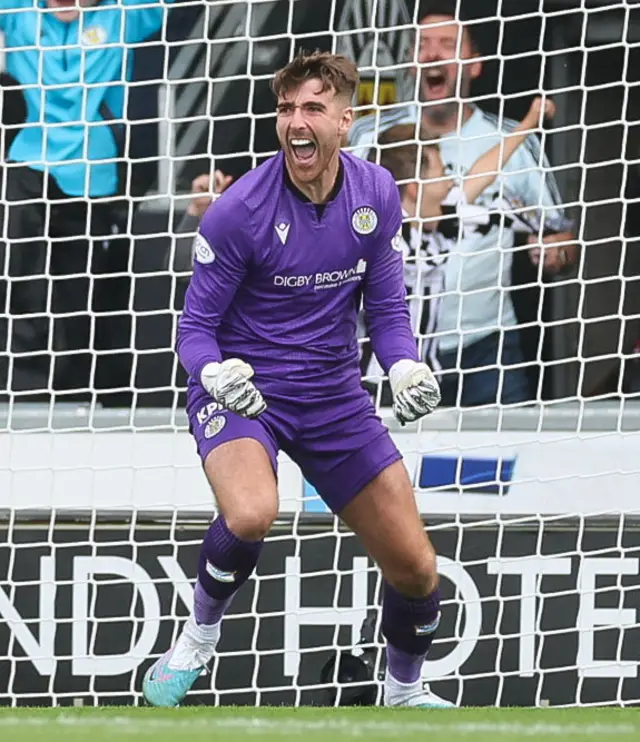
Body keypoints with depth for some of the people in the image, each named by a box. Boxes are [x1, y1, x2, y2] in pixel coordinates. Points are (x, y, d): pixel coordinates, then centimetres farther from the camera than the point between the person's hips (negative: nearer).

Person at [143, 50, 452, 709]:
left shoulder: (376, 195, -4)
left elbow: (385, 309, 5)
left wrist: (406, 367, -16)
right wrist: (217, 373, -32)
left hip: (333, 396, 5)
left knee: (414, 567, 3)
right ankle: (198, 637, -6)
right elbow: (195, 327, -10)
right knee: (251, 514, -37)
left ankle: (404, 692, 34)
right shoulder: (238, 211, -18)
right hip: (239, 390, -5)